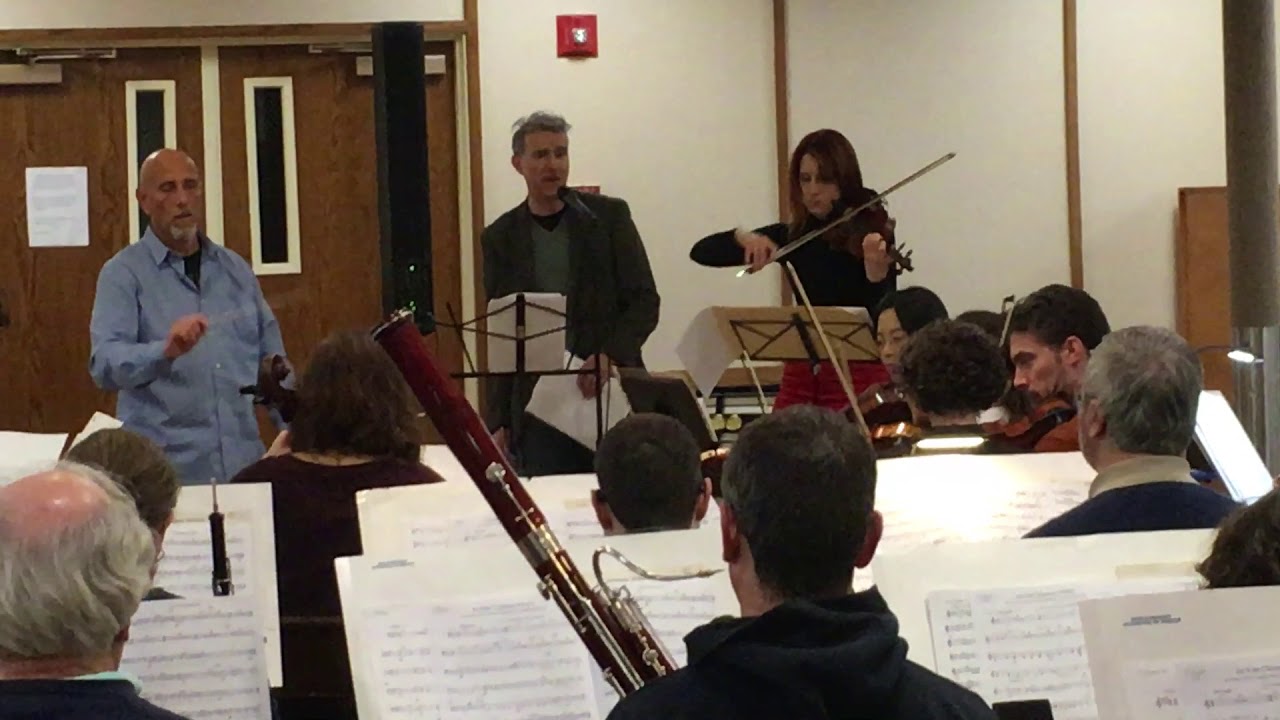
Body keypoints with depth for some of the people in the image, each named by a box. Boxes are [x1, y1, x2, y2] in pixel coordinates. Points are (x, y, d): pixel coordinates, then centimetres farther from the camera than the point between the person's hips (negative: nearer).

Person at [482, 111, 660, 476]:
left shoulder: (609, 216, 4)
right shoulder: (501, 237, 9)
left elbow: (645, 302, 2)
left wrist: (610, 354, -16)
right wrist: (497, 422, 5)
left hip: (609, 393, -1)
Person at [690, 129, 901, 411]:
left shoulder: (871, 235, -5)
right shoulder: (792, 236, 7)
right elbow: (702, 251, 5)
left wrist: (875, 272, -35)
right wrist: (743, 238, -15)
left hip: (858, 374, -4)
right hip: (802, 374, 5)